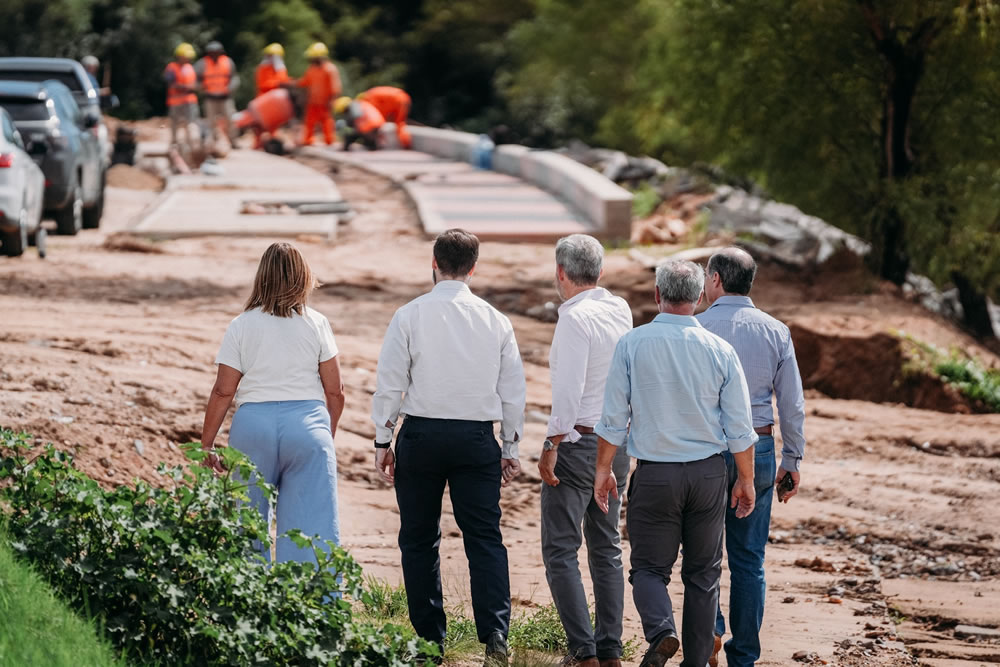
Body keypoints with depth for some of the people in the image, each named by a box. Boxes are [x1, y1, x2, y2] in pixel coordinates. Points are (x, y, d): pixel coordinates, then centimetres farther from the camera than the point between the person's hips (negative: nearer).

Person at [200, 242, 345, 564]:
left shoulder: (241, 326, 1)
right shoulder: (316, 324, 3)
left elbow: (223, 392, -1)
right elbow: (335, 391, 5)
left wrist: (206, 444, 8)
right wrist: (328, 436, 21)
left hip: (253, 425, 0)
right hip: (308, 424, 0)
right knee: (313, 526, -2)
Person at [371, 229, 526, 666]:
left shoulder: (410, 315, -4)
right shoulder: (495, 321, 3)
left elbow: (389, 383, -4)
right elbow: (513, 391, 6)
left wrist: (383, 440, 6)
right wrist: (510, 449, 15)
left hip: (422, 433, -1)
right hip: (477, 437, 1)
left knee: (420, 539, 10)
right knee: (484, 536, 1)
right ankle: (495, 632, -15)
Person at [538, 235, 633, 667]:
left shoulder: (576, 318, -16)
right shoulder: (620, 311, 6)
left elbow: (569, 391, -22)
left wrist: (553, 446, -17)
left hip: (577, 441, -8)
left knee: (560, 551, -3)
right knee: (607, 549, 13)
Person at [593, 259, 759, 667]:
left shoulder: (632, 345, -7)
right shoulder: (720, 351, -3)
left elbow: (613, 418, -4)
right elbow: (740, 428, 0)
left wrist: (603, 470, 8)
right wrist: (746, 480, 12)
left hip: (655, 475, -2)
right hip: (709, 473, 2)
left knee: (649, 567, 8)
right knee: (703, 573, 11)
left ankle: (660, 631, -19)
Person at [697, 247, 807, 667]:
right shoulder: (776, 332, 2)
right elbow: (793, 404, 2)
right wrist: (793, 459, 10)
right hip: (758, 449, 2)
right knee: (748, 558, 8)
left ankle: (710, 630, -6)